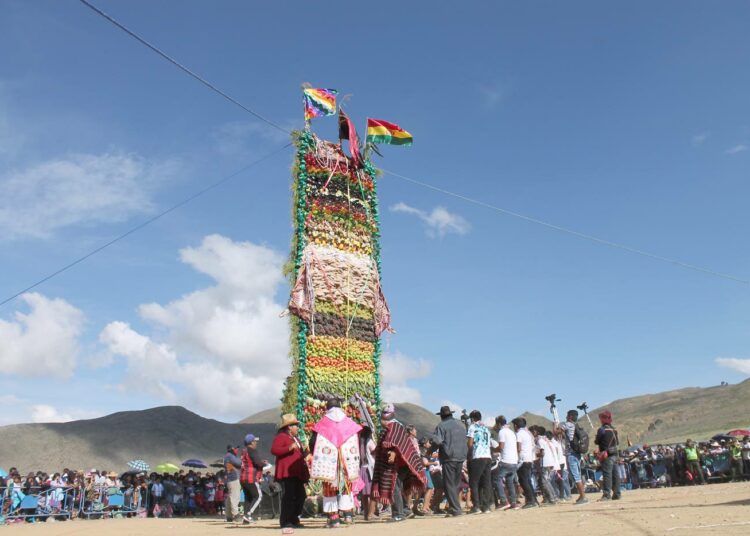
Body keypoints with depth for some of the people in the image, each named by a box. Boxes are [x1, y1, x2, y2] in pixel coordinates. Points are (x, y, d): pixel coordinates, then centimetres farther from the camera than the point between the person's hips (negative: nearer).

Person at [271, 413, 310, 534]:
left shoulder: (296, 439, 27)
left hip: (297, 473, 10)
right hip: (287, 472, -10)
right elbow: (274, 450, -18)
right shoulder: (281, 437, -3)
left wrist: (303, 454, 18)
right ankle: (285, 524, -13)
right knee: (288, 497, -14)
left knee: (300, 497, 9)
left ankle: (294, 520, 20)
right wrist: (289, 448, -24)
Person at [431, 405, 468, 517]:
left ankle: (455, 509, -8)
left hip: (449, 458, -7)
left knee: (449, 485, -3)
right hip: (461, 457, 7)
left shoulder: (442, 426, -6)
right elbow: (465, 440, 21)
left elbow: (437, 442, -16)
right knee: (456, 484, 15)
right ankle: (454, 507, 17)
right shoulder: (460, 424, 16)